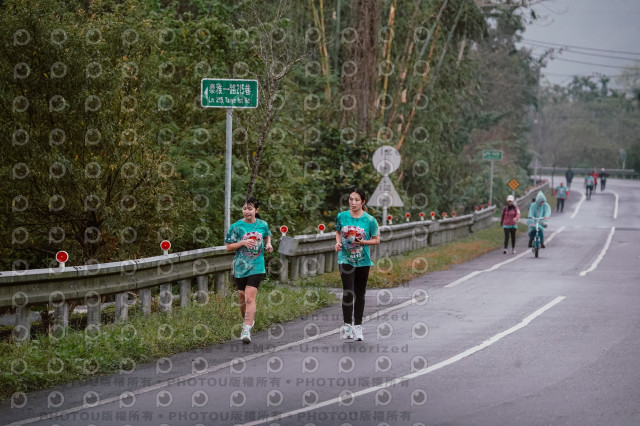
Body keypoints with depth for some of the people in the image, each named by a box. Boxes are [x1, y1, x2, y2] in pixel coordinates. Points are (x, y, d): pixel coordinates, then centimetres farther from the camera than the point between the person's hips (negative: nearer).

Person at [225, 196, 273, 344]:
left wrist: (268, 244, 2)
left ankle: (246, 330, -19)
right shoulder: (236, 227, -4)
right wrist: (243, 243, -17)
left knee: (250, 297, -13)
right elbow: (229, 247, -2)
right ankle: (247, 319, 42)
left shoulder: (263, 225, 2)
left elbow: (267, 236, 23)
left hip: (256, 266, -1)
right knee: (242, 297, 14)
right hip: (240, 266, 1)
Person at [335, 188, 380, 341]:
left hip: (362, 261, 0)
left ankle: (357, 326, 19)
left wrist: (362, 242, -16)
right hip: (345, 259, 0)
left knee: (359, 294, 9)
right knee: (348, 292, -12)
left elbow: (376, 240, 1)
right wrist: (338, 243, -5)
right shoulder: (341, 216, -1)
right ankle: (347, 325, -6)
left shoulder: (369, 220, -7)